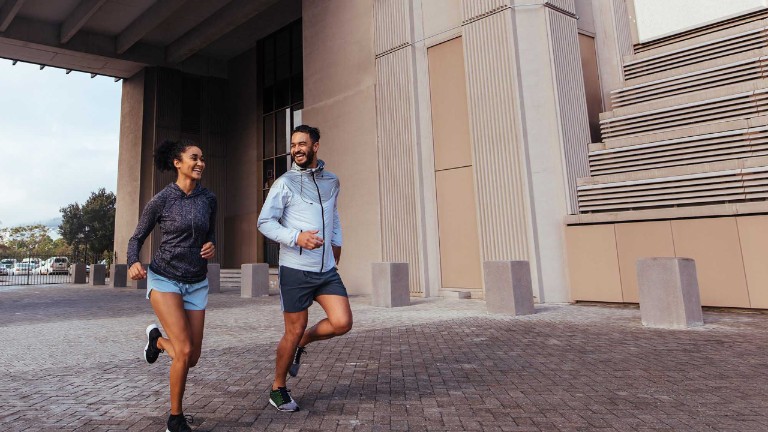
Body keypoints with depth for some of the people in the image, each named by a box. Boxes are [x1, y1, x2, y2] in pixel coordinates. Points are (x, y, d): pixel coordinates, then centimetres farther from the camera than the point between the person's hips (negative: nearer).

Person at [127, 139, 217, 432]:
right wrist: (133, 264, -19)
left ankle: (157, 339, 40)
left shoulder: (208, 199, 1)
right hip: (164, 279, -4)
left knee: (192, 359, 5)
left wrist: (212, 247, -7)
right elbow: (137, 238, 1)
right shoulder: (161, 200, -9)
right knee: (184, 351, -18)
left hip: (196, 283, 4)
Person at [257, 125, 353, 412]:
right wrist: (296, 237, -22)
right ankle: (278, 390, 26)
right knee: (293, 332, 4)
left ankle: (303, 343, 21)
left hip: (327, 270, 5)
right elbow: (265, 222, -8)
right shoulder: (285, 183, -4)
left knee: (342, 323, -9)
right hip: (295, 270, -4)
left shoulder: (332, 181, 12)